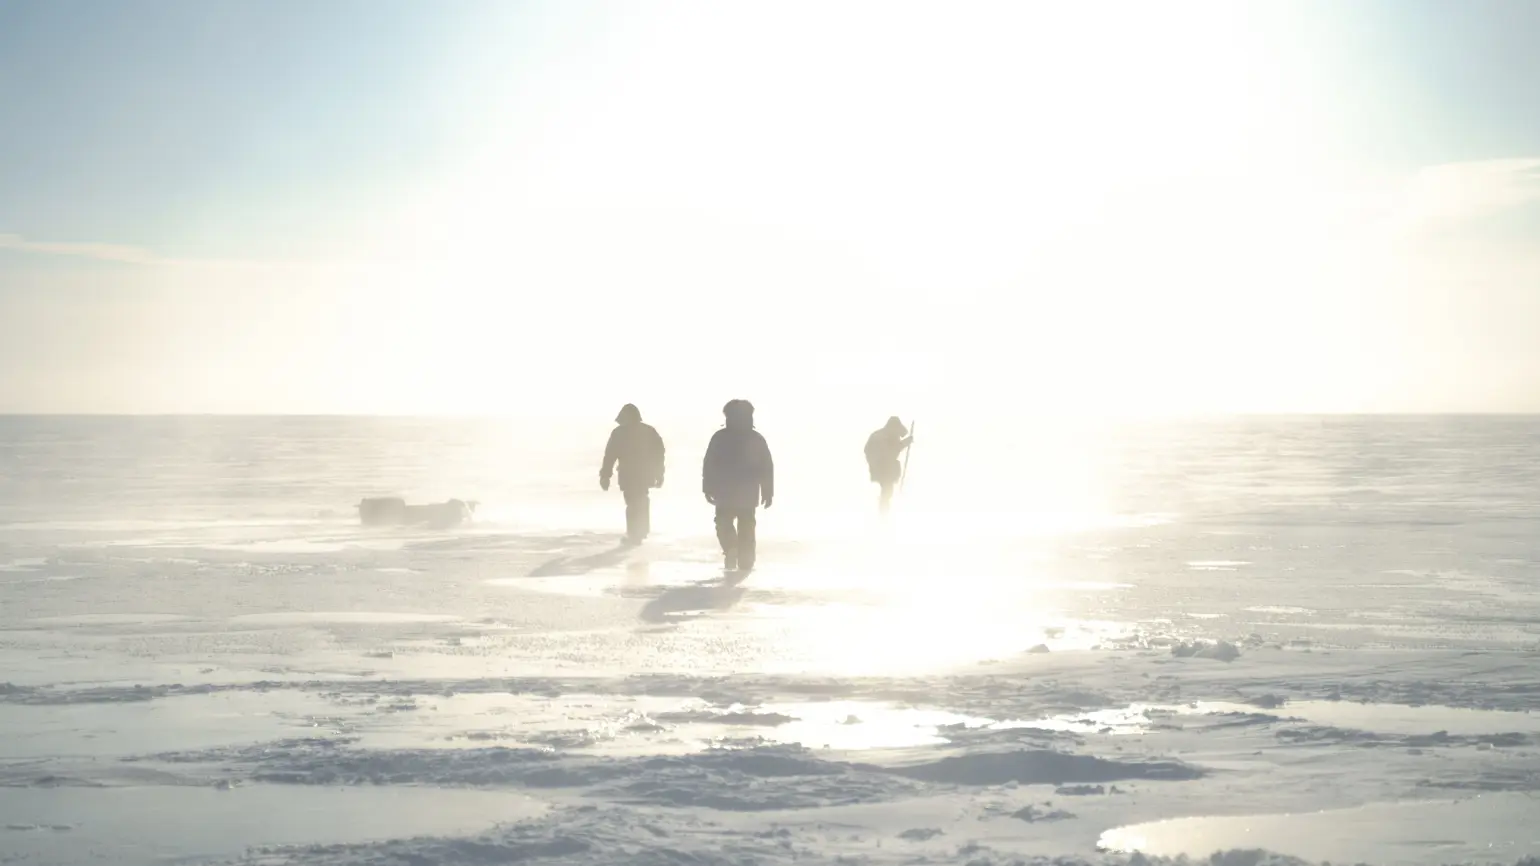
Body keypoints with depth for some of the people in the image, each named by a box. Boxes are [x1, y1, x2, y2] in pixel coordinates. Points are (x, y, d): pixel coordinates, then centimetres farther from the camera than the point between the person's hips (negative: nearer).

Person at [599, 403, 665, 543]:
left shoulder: (618, 433, -4)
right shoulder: (649, 431, 7)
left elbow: (610, 455, -6)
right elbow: (659, 453, 8)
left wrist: (605, 476, -2)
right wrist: (659, 474, 14)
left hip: (628, 476, -4)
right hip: (645, 474, 4)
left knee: (633, 504, -1)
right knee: (642, 503, 21)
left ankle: (634, 535, -6)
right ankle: (642, 531, 23)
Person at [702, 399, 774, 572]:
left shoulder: (719, 437, -2)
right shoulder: (757, 439, 4)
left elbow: (709, 465, -4)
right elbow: (767, 467, 4)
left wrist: (708, 488, 1)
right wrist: (767, 492, 7)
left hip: (725, 493, -2)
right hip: (748, 493, 2)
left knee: (724, 523, 11)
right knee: (746, 528, 10)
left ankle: (731, 551, -12)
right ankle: (745, 563, 6)